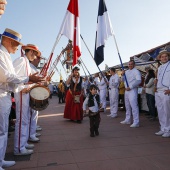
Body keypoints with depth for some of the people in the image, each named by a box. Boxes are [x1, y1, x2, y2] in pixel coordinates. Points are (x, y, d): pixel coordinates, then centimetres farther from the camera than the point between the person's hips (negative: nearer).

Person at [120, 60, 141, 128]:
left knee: (134, 106, -13)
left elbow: (138, 81, -19)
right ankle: (127, 120, 25)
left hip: (132, 90, -8)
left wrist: (130, 87, -19)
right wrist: (123, 75, 3)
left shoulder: (136, 71, -7)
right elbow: (124, 80, 23)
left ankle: (136, 122, -9)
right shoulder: (126, 71, 17)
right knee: (127, 106, 14)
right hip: (126, 90, 8)